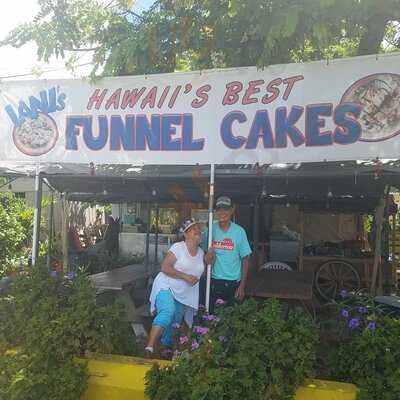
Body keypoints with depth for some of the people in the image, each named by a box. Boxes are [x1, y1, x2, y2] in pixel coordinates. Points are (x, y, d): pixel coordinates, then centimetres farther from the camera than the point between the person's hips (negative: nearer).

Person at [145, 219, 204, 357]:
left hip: (183, 295, 7)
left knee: (173, 324, 10)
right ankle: (149, 348, -35)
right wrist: (185, 276, -20)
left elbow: (199, 272, 25)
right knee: (167, 313, -32)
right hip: (166, 287, -7)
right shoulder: (178, 247, -10)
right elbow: (165, 267, -16)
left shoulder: (201, 252, 10)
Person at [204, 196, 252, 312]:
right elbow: (205, 255, 8)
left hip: (233, 282, -1)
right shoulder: (211, 229, -1)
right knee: (211, 314, 5)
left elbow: (245, 260, -1)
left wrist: (242, 286, -5)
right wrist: (208, 256, -17)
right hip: (214, 280, 1)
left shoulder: (239, 231, -4)